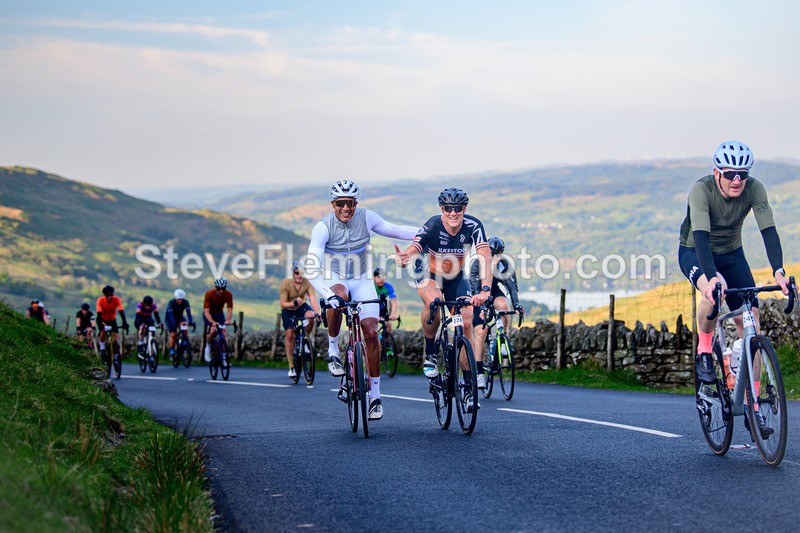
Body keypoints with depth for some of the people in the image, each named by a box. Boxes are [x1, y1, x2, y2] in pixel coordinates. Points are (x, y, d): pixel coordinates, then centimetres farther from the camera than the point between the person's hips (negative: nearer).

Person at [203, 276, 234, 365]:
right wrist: (212, 322, -52)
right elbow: (206, 311, -36)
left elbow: (230, 309, -27)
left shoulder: (228, 295, -23)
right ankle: (208, 347, -1)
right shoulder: (209, 294, -31)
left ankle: (224, 357, -1)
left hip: (219, 314, 3)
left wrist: (228, 320, -47)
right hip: (209, 314, -3)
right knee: (213, 331, -27)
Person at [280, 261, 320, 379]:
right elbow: (283, 304, -25)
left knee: (311, 316, -32)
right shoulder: (286, 283, -26)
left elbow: (313, 299, -32)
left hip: (301, 307, 1)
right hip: (288, 310, -1)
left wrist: (317, 313, -50)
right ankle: (291, 366, -2)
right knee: (289, 335, -12)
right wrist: (294, 303, -45)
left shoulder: (307, 283, -23)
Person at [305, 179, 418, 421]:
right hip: (333, 279, -3)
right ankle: (333, 351, -18)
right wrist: (328, 294, -45)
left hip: (361, 281, 3)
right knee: (338, 295, -40)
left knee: (371, 333, -9)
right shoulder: (323, 227, -22)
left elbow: (392, 230, 5)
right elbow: (312, 268, -30)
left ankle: (375, 395, 3)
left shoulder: (366, 217, -13)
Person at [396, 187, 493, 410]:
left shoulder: (473, 226, -26)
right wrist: (405, 258, -68)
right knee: (433, 302, -35)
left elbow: (485, 258, -35)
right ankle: (429, 354, -13)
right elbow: (413, 250, -42)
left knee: (466, 324, -10)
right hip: (428, 273, -2)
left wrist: (485, 289, -51)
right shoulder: (433, 226, -30)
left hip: (455, 277, 3)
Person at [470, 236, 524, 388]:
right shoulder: (477, 264, -22)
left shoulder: (504, 264, -14)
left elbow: (511, 284, -21)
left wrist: (516, 304, -36)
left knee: (503, 304, -34)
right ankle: (479, 373, -17)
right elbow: (475, 287, -29)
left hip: (494, 293, 3)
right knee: (480, 332, -18)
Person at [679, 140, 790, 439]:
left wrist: (778, 272, -44)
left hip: (731, 254, 4)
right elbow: (701, 236, -41)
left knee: (750, 323, -9)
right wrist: (712, 277, -56)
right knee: (714, 291, -38)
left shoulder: (754, 189, -21)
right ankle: (704, 353, -11)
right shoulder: (701, 190, -30)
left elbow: (768, 231, -28)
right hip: (694, 252, -3)